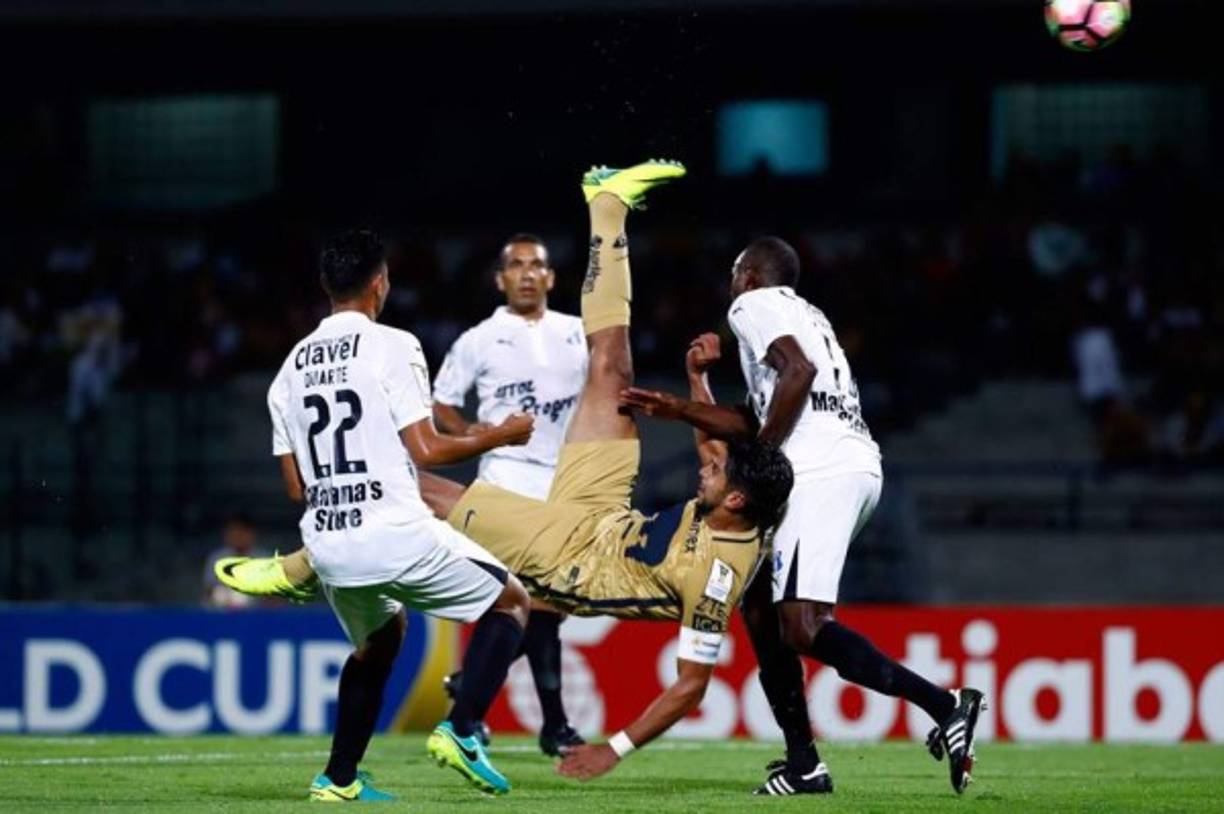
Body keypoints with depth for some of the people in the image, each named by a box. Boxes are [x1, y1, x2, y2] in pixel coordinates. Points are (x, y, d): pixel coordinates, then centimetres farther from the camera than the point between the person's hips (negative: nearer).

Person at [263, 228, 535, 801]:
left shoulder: (291, 369, 12)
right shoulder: (392, 347, -6)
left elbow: (296, 486, 13)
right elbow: (425, 450, -10)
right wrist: (500, 437, 4)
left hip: (327, 544, 6)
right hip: (395, 534, -6)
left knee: (378, 640, 32)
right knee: (510, 603, 11)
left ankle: (339, 777, 27)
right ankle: (461, 731, -7)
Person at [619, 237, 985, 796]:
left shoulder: (754, 306, 4)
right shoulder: (804, 317, 31)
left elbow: (798, 372, -15)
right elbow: (756, 424, 33)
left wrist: (761, 457, -8)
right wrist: (677, 407, 38)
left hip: (822, 472, -10)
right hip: (856, 465, 10)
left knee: (802, 628, -17)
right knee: (759, 602, 17)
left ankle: (945, 705, -25)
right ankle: (803, 765, 12)